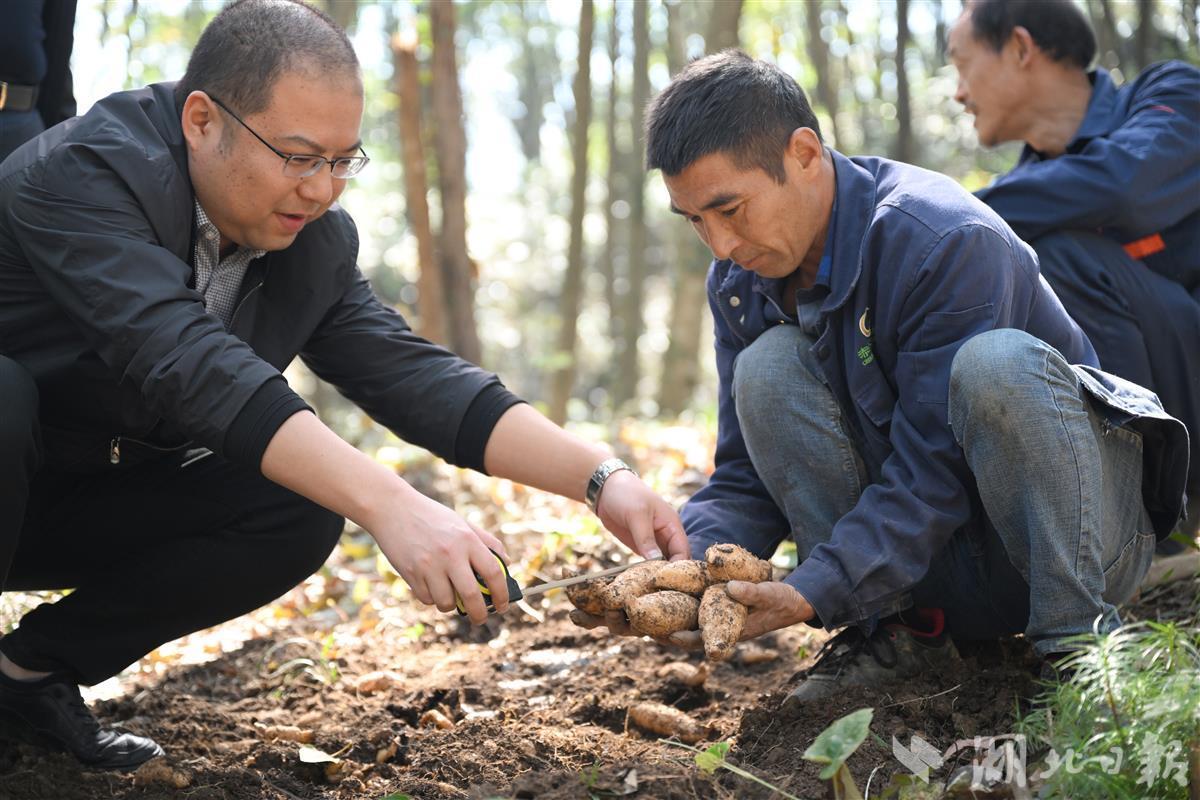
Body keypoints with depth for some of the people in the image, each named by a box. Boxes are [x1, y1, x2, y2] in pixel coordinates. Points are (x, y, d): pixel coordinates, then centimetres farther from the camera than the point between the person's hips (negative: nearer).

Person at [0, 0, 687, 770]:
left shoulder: (316, 241, -6)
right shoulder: (87, 172, -28)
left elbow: (411, 374, -12)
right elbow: (186, 360, -42)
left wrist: (600, 477, -25)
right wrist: (391, 506, -52)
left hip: (94, 504, 6)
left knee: (303, 509, -13)